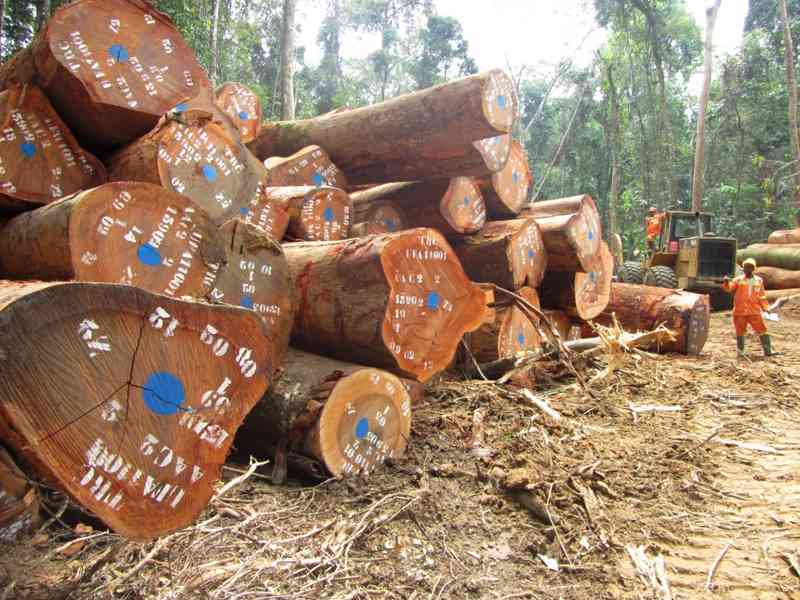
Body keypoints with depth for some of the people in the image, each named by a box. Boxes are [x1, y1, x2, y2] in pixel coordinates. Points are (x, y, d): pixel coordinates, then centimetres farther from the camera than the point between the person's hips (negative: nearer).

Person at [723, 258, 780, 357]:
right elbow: (729, 288, -12)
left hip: (754, 311, 2)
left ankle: (768, 351, 7)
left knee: (762, 330, 0)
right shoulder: (738, 280, 1)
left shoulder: (759, 281, 8)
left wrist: (766, 308, 8)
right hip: (740, 311, -1)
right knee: (740, 332, 7)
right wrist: (726, 282, -33)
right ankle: (740, 351, 19)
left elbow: (761, 296, 14)